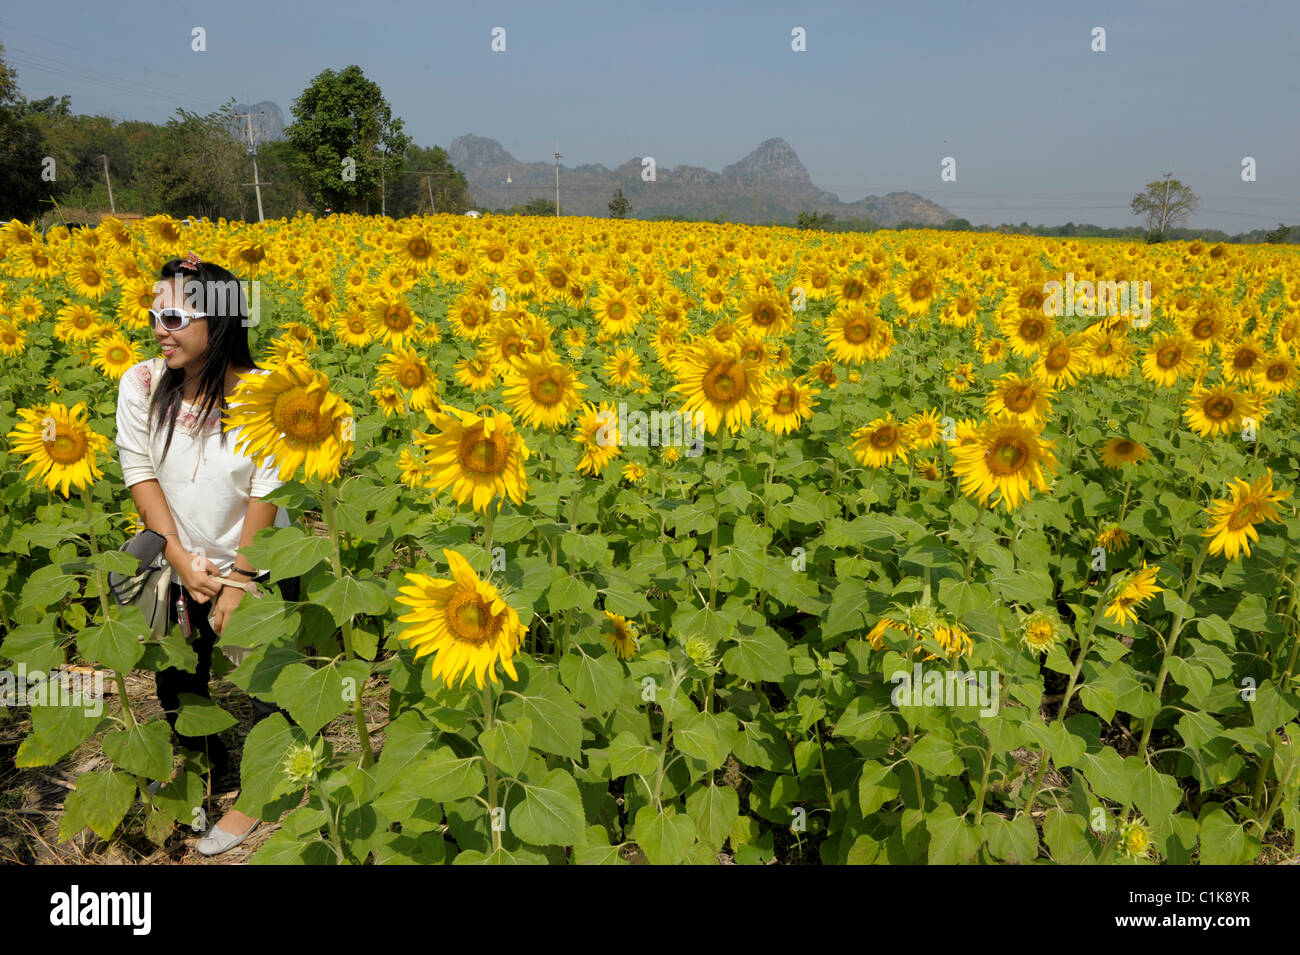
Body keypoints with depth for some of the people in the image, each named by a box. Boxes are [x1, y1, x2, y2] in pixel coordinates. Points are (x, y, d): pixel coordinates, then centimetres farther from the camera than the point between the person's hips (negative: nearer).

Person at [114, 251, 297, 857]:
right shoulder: (141, 384, -12)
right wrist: (181, 561, -14)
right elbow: (140, 475, -8)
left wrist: (237, 582, -15)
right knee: (176, 683, 17)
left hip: (257, 566, -3)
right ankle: (207, 767, 45)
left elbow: (266, 493, -17)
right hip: (176, 565, 3)